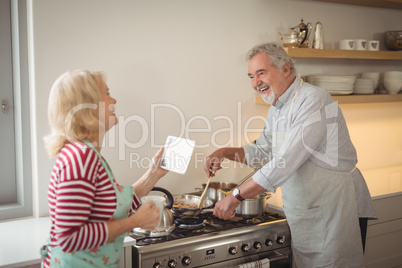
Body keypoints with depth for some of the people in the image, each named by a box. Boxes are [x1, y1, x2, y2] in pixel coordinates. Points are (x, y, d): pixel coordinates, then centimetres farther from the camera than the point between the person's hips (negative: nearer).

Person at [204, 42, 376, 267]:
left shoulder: (313, 101, -21)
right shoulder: (277, 109, 10)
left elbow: (285, 163, -27)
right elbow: (263, 152, 22)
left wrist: (236, 197, -24)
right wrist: (226, 153, 3)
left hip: (336, 210, -8)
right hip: (306, 213, 9)